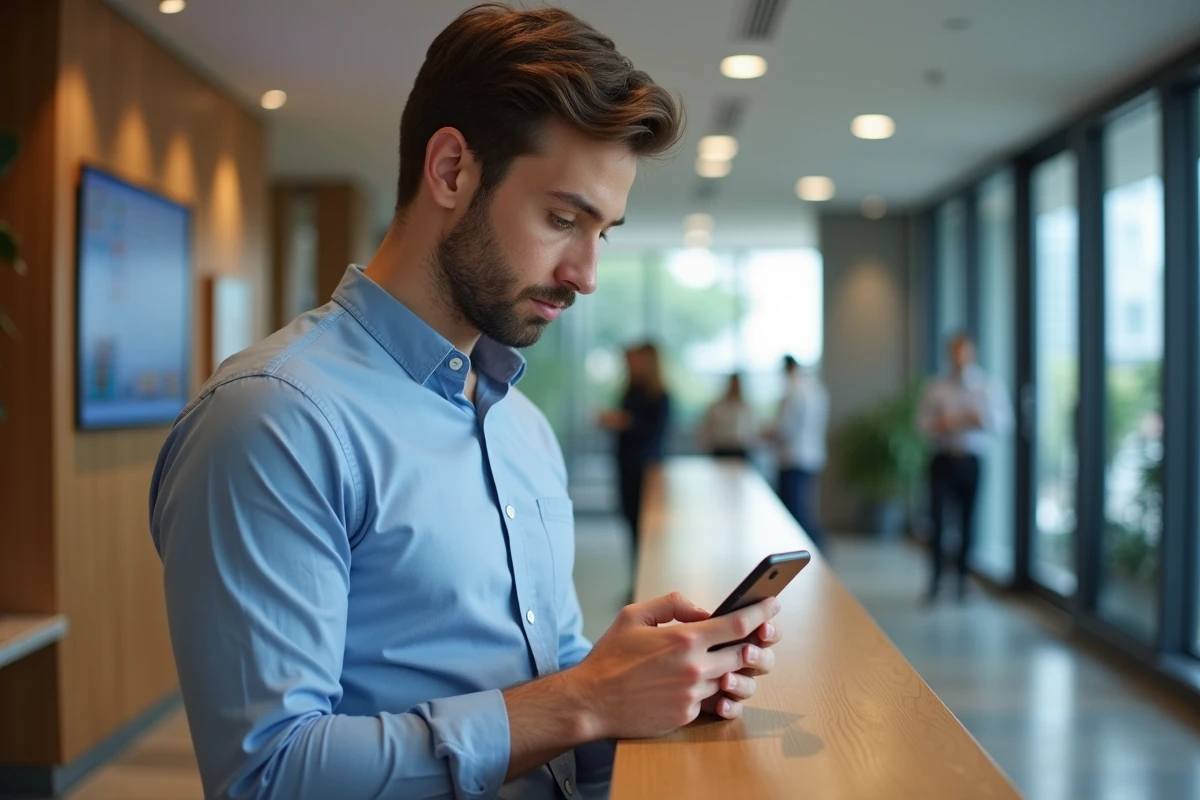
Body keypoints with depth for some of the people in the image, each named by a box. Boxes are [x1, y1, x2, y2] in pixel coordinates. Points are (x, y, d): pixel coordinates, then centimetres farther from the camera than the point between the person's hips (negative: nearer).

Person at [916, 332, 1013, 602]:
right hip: (943, 459, -1)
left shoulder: (989, 386, 8)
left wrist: (983, 420, -15)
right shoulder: (935, 387, 7)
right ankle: (935, 578, -1)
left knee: (968, 520, 5)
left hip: (973, 461, 1)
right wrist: (940, 423, -14)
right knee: (938, 519, -10)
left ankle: (963, 578, 19)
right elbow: (922, 421, 6)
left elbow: (1004, 420, 4)